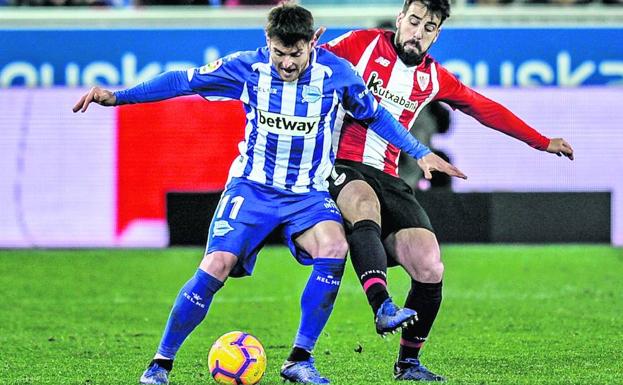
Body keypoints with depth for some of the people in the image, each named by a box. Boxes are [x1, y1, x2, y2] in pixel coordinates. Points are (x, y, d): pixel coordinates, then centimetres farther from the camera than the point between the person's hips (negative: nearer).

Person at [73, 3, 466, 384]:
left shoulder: (336, 73, -9)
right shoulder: (248, 68, -10)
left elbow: (374, 114, 9)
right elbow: (182, 81, -4)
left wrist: (421, 153, 10)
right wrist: (116, 96, -9)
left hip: (309, 193, 1)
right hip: (252, 187, -1)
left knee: (334, 246, -29)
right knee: (216, 266, -19)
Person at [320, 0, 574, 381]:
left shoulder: (434, 78, 13)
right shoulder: (361, 45, 1)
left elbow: (486, 109, 25)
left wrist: (542, 142, 29)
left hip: (387, 178, 5)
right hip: (341, 166, -4)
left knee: (430, 270, -12)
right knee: (365, 204, -41)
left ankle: (408, 362, 8)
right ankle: (382, 307, -58)